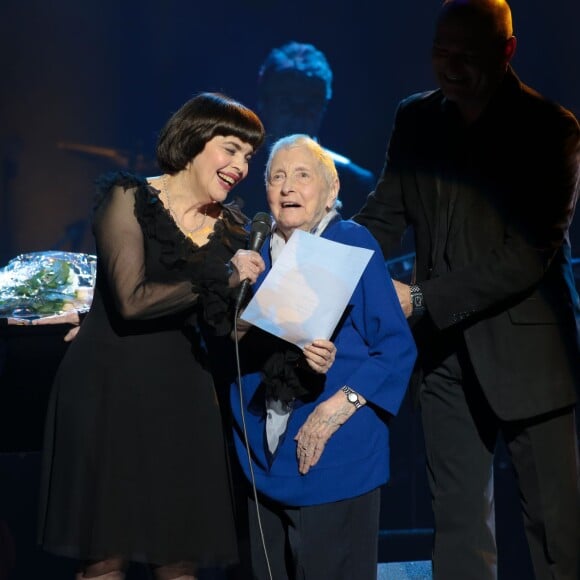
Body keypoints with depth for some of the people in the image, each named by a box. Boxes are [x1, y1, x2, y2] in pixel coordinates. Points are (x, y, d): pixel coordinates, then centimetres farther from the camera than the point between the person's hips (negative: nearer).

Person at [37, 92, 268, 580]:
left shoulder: (232, 229, 11)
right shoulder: (129, 200, -4)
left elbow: (224, 330, 8)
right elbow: (132, 300, -18)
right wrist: (223, 278, -12)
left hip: (182, 397, 5)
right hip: (108, 391, -5)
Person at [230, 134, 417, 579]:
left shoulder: (353, 244, -3)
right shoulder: (257, 252, 11)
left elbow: (397, 346, -8)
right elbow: (241, 343, 13)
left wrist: (338, 407, -17)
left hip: (336, 456, -4)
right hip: (266, 456, 5)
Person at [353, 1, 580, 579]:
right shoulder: (415, 118, 6)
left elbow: (531, 253, -17)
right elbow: (383, 216, 7)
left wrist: (421, 300, -20)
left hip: (525, 348, -4)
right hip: (445, 349, 4)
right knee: (458, 518, 11)